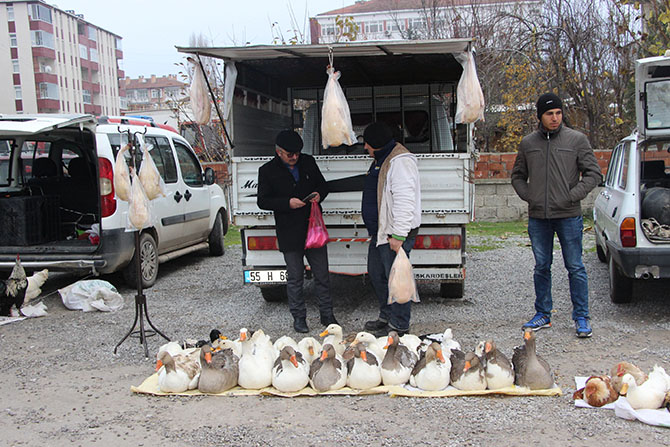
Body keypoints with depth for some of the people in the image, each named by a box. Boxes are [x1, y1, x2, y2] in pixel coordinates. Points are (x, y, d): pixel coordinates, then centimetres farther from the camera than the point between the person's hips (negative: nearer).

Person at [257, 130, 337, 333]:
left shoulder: (308, 162, 6)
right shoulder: (267, 170, -3)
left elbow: (323, 185, 17)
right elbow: (262, 201, -4)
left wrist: (319, 194, -7)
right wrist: (288, 203, -18)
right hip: (290, 234, -3)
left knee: (322, 274, 8)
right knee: (295, 277, 5)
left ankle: (327, 315, 20)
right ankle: (298, 317, 18)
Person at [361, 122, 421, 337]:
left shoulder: (400, 161, -19)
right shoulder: (381, 159, 16)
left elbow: (404, 200, -25)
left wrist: (398, 234, -27)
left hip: (395, 234, -11)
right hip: (380, 231, 11)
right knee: (376, 274, 19)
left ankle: (399, 326, 7)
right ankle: (386, 317, 33)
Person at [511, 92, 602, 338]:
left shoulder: (577, 140, 0)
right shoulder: (527, 143, 8)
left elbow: (593, 173, 1)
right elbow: (517, 176, 18)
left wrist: (573, 196, -10)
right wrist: (527, 196, 2)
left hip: (568, 216, -3)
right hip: (537, 217, 3)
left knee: (575, 267, 1)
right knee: (541, 267, 11)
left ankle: (581, 317, 11)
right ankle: (543, 314, 22)